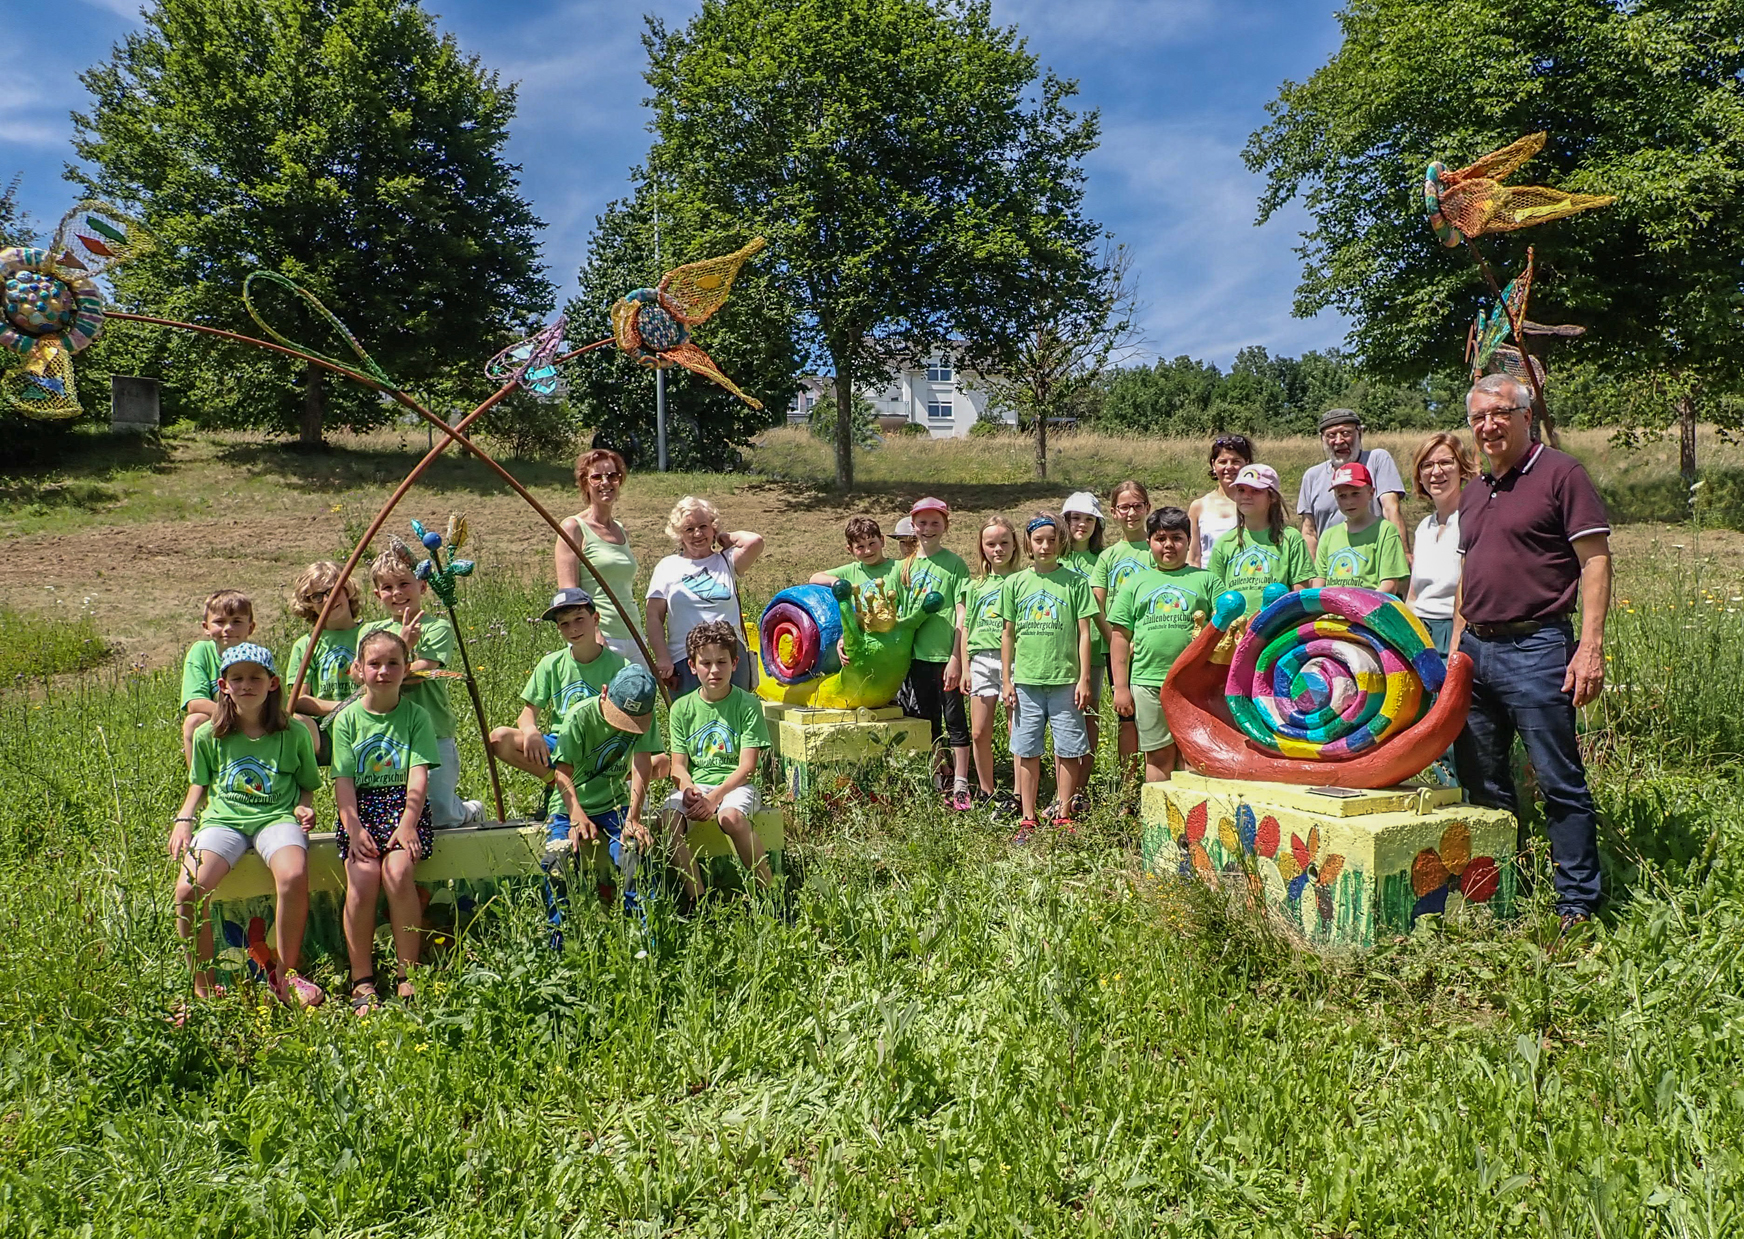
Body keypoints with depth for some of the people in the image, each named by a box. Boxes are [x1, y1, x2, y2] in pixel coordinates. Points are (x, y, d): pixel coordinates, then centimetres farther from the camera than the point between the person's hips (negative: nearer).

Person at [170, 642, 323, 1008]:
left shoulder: (293, 734, 6)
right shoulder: (208, 736, 10)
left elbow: (307, 785, 17)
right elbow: (199, 784, 23)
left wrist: (304, 807, -4)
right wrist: (183, 819, 7)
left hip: (277, 817, -2)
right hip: (223, 819, 2)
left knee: (293, 876, -35)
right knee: (188, 889, -27)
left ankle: (287, 976, -14)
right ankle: (203, 987, -6)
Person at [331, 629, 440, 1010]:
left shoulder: (416, 715, 6)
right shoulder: (347, 718, 8)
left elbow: (418, 775, -3)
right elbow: (344, 779, 1)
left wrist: (408, 822, -17)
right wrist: (354, 828, -12)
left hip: (404, 804, -1)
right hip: (359, 805, 1)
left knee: (398, 872, -27)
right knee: (362, 879, -24)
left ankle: (407, 975, -13)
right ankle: (362, 981, -11)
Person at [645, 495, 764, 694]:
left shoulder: (726, 562, 10)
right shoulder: (667, 567, 10)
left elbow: (755, 541, -10)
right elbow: (654, 618, 6)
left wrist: (725, 538, 7)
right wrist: (662, 659, -4)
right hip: (683, 661, 0)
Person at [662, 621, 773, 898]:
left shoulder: (747, 704, 0)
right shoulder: (682, 708, 9)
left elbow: (747, 766, -6)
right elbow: (678, 765, 5)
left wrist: (715, 796, -19)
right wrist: (688, 789, -18)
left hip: (735, 784, -3)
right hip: (694, 784, 3)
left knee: (731, 817, -36)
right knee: (668, 819, -28)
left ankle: (770, 893, -19)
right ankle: (698, 899, -19)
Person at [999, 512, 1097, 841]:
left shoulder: (1074, 581, 2)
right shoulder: (1015, 583, 7)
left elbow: (1084, 633, 2)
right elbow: (1008, 635, 10)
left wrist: (1084, 679, -3)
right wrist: (1006, 681, 7)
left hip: (1065, 680, -1)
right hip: (1026, 681, 1)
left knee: (1068, 751, 3)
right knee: (1027, 752, 6)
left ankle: (1063, 817, 15)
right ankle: (1028, 820, 15)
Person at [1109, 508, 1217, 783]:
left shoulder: (1205, 580, 9)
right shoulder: (1136, 583, 12)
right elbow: (1121, 637, 10)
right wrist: (1120, 686, 5)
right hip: (1148, 681, 1)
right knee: (1158, 755, 8)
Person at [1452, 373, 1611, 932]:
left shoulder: (1560, 473, -3)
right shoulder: (1473, 493, 18)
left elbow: (1595, 560, -9)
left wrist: (1591, 646, -17)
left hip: (1535, 649, -7)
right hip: (1475, 650, 8)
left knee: (1560, 782, -2)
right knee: (1480, 782, 12)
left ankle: (1578, 906, 8)